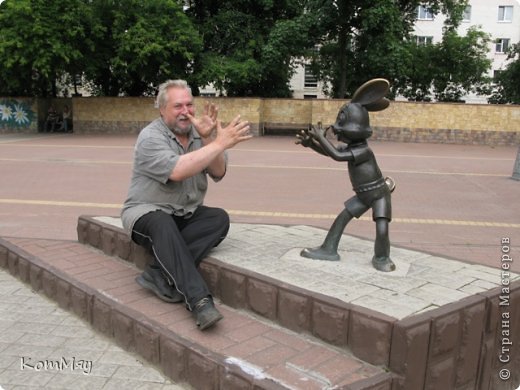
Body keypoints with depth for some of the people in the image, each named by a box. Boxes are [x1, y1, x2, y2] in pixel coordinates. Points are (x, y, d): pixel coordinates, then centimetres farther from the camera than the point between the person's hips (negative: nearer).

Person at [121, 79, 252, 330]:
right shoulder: (151, 137, -14)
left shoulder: (197, 133, 4)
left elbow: (218, 173, -5)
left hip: (185, 214, 6)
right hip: (146, 213, -5)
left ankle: (160, 275, -28)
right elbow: (177, 171, -32)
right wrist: (221, 143, -32)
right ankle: (199, 301, -42)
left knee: (220, 219, -22)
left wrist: (208, 139, -20)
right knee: (164, 225, -38)